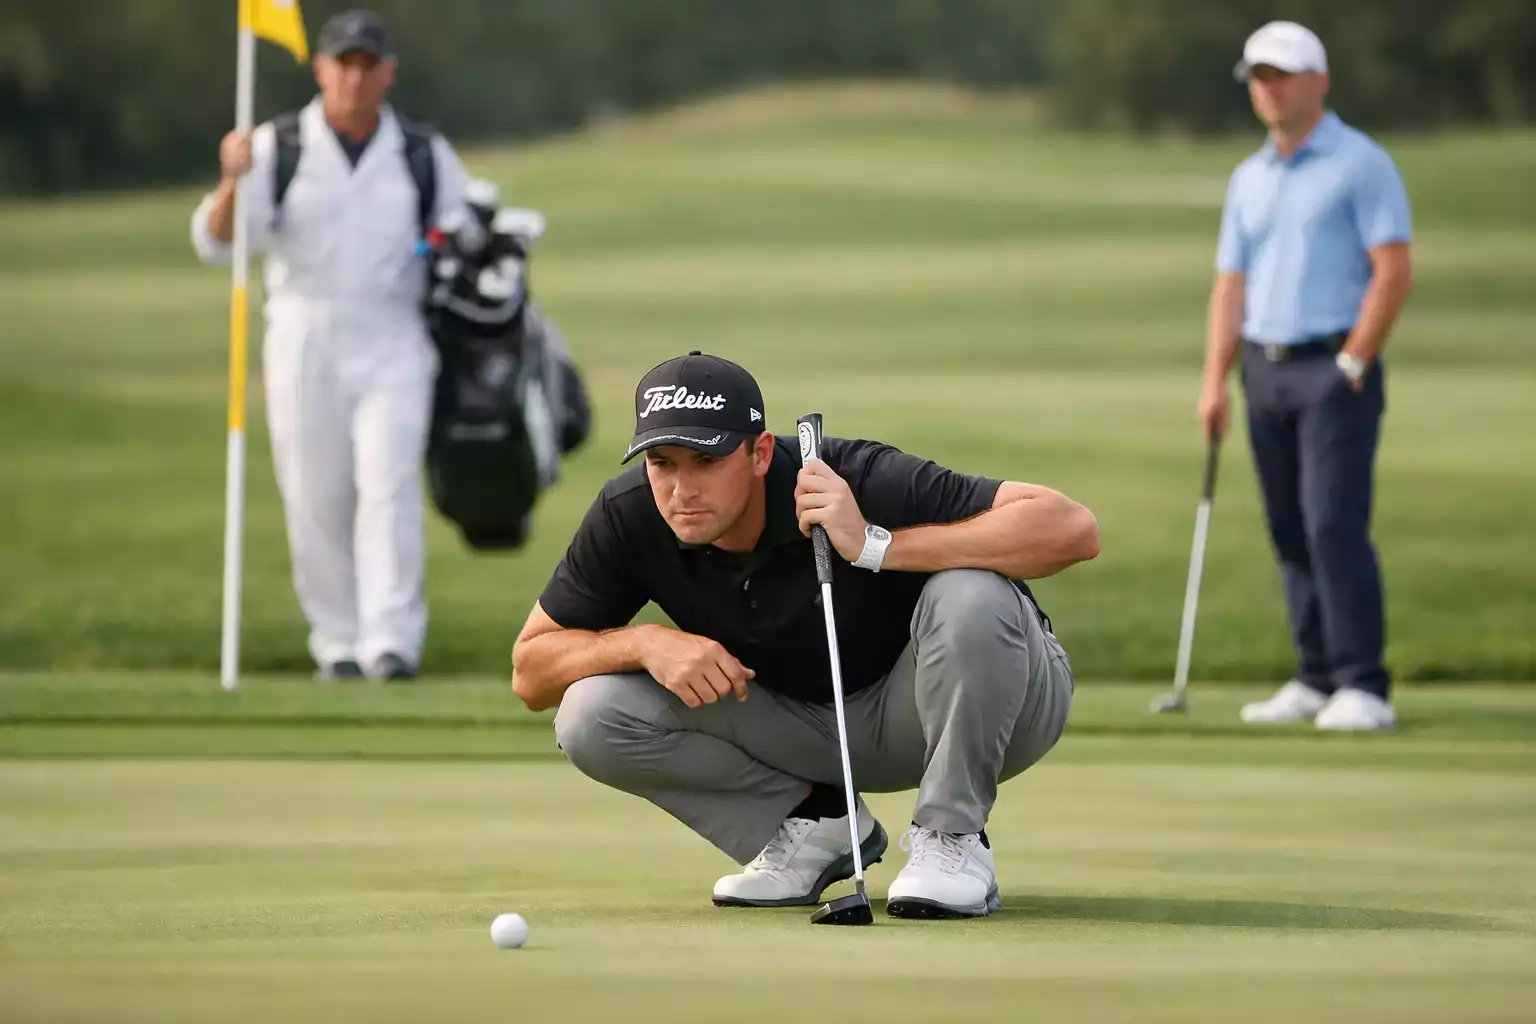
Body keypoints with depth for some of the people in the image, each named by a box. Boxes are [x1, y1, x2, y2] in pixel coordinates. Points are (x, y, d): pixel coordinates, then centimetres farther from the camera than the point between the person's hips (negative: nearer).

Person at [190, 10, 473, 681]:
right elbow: (216, 242, -9)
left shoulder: (427, 157, 5)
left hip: (392, 347, 0)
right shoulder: (276, 149, 1)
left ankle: (391, 644, -17)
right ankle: (338, 643, 14)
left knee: (389, 487, -14)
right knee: (315, 501, 2)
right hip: (302, 344, 0)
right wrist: (233, 180, -29)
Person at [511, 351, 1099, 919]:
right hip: (805, 723, 4)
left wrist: (875, 546, -42)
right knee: (591, 719, -16)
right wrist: (643, 643, -27)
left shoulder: (862, 483, -30)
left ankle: (951, 840, -15)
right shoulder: (629, 517, -17)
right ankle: (816, 822, 3)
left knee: (969, 595, -37)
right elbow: (530, 673, -7)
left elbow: (1072, 529, -40)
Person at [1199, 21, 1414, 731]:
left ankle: (1363, 688, -16)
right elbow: (1232, 283, 15)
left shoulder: (1361, 165, -5)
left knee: (1335, 524, -15)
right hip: (1266, 371, 7)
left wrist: (1353, 363, -14)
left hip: (1336, 369, -7)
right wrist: (1216, 380, 6)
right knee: (1291, 533, 6)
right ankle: (1318, 679, 12)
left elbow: (1394, 270, -10)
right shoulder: (1249, 180, 16)